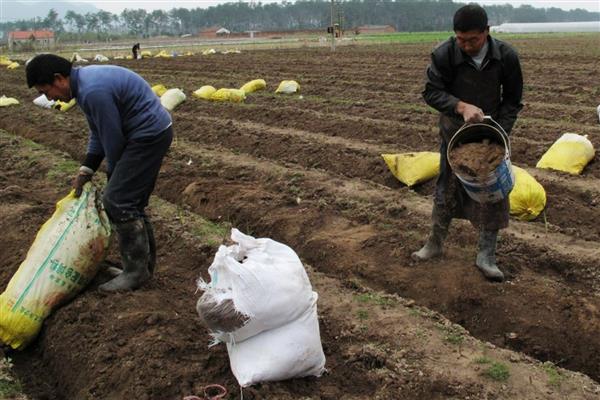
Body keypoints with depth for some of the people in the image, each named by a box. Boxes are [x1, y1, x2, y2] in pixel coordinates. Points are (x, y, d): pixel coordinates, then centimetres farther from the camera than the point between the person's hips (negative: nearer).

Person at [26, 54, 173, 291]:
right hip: (153, 132, 10)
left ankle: (136, 271, 1)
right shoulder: (85, 81, 10)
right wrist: (85, 171, 11)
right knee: (132, 200, 14)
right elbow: (98, 133, 16)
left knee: (117, 200, -8)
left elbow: (112, 138, -15)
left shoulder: (93, 91, -23)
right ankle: (144, 262, 25)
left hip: (149, 135, -10)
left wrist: (113, 175, 2)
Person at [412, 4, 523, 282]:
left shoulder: (506, 57, -17)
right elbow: (431, 92, -18)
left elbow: (512, 100, -6)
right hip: (454, 131, -1)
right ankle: (435, 244, 28)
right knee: (447, 189, 9)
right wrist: (461, 106, -35)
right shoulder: (444, 55, -22)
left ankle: (486, 257, 11)